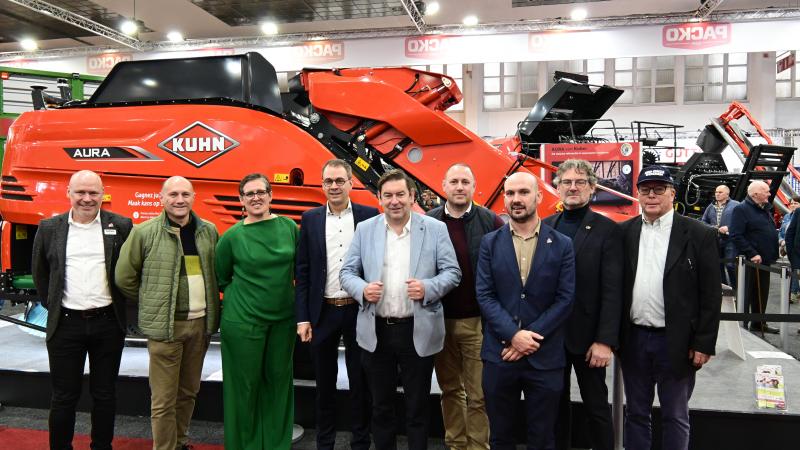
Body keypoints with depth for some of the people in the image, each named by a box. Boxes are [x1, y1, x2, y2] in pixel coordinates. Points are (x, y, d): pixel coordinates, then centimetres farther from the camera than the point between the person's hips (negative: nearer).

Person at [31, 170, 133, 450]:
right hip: (65, 323, 1)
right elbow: (39, 272, 13)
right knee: (63, 396, 10)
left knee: (105, 394, 12)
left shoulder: (121, 226, -1)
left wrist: (121, 304, 3)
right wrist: (51, 305, 9)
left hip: (108, 323, 0)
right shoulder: (49, 228, 3)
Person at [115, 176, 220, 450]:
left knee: (189, 392, 17)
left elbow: (217, 271, 17)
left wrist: (209, 307, 11)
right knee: (164, 399, 3)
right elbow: (124, 277, 0)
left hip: (200, 324, 4)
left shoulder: (209, 231, 6)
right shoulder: (144, 232, -5)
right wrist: (151, 304, 5)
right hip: (165, 326, -4)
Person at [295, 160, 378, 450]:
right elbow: (302, 271, 3)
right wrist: (302, 317, -2)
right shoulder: (310, 219, 3)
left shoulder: (370, 216, -2)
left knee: (360, 382, 10)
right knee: (324, 384, 14)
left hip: (359, 311, -1)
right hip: (322, 313, 2)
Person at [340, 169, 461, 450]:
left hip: (418, 332, -1)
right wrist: (362, 289, -16)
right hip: (376, 331, 2)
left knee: (417, 406, 11)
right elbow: (347, 272, 5)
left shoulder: (435, 229, -1)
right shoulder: (365, 229, 4)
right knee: (380, 406, 16)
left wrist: (428, 288, -19)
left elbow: (452, 272, 0)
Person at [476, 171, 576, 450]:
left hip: (545, 356, 0)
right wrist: (513, 335, -14)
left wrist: (529, 338, -11)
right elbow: (484, 295, -3)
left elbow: (565, 299, -4)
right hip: (499, 354, 1)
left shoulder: (562, 245, 1)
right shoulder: (490, 243, 3)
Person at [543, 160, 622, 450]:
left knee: (597, 407, 10)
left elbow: (612, 290, -10)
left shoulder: (607, 230, -5)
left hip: (587, 336, -3)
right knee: (556, 404, 17)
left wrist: (605, 340, -15)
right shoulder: (545, 227, 5)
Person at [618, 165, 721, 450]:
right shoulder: (624, 233, 3)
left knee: (675, 417, 12)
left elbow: (711, 294, -5)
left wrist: (704, 344, -8)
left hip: (677, 342, -2)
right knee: (636, 413, 15)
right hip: (633, 340, 3)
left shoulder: (699, 235, -5)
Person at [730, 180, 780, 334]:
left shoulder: (766, 209, 15)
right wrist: (752, 254, -22)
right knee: (746, 295, -1)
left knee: (762, 294, 15)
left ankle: (758, 323, 27)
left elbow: (771, 233, 23)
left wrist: (774, 254, 11)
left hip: (764, 261, 8)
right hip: (749, 261, -8)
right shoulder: (741, 209, -12)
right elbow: (736, 235, -20)